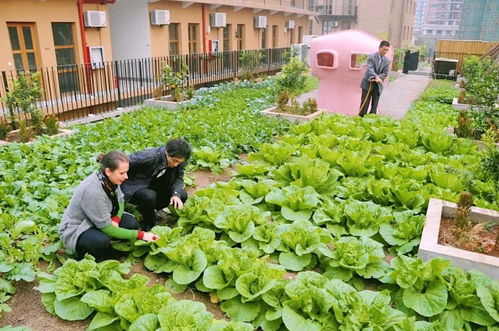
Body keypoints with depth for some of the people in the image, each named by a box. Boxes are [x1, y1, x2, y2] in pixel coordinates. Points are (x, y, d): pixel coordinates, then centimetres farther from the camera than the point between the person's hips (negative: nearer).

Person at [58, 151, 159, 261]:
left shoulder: (110, 179, -13)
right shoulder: (92, 190, -34)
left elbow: (120, 200, 6)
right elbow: (107, 228, -28)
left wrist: (116, 219, -16)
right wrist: (140, 234, -27)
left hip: (99, 222, 7)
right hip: (75, 230, -7)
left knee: (131, 223, -12)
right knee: (101, 242, -35)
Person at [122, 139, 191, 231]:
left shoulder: (178, 161, -13)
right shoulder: (149, 157, -30)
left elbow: (179, 178, -6)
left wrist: (176, 194, -27)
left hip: (152, 188, 7)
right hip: (133, 189, -6)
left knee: (182, 195, -8)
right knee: (149, 196, -39)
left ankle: (144, 209, 9)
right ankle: (149, 225, -7)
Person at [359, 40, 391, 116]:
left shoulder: (387, 61, 6)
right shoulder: (371, 57, -7)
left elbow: (385, 73, 3)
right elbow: (370, 69, -21)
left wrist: (376, 78, -15)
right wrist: (376, 77, -38)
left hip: (378, 86, 4)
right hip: (368, 84, -4)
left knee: (374, 106, 4)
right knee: (364, 105, -1)